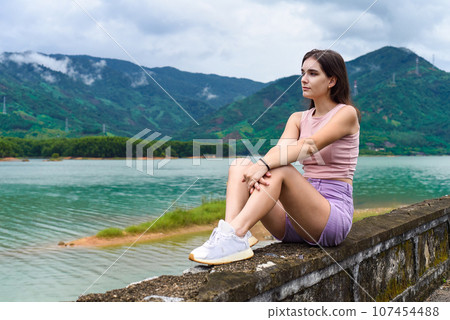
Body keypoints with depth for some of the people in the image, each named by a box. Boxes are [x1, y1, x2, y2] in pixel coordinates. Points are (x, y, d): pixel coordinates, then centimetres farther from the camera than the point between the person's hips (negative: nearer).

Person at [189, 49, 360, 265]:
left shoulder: (346, 113, -3)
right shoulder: (298, 119, 15)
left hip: (334, 216, -6)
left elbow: (311, 145, -22)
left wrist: (265, 165, -34)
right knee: (241, 164, -12)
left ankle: (235, 235, -42)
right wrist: (258, 170, -28)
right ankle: (230, 229, -34)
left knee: (280, 169, -31)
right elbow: (280, 148, -6)